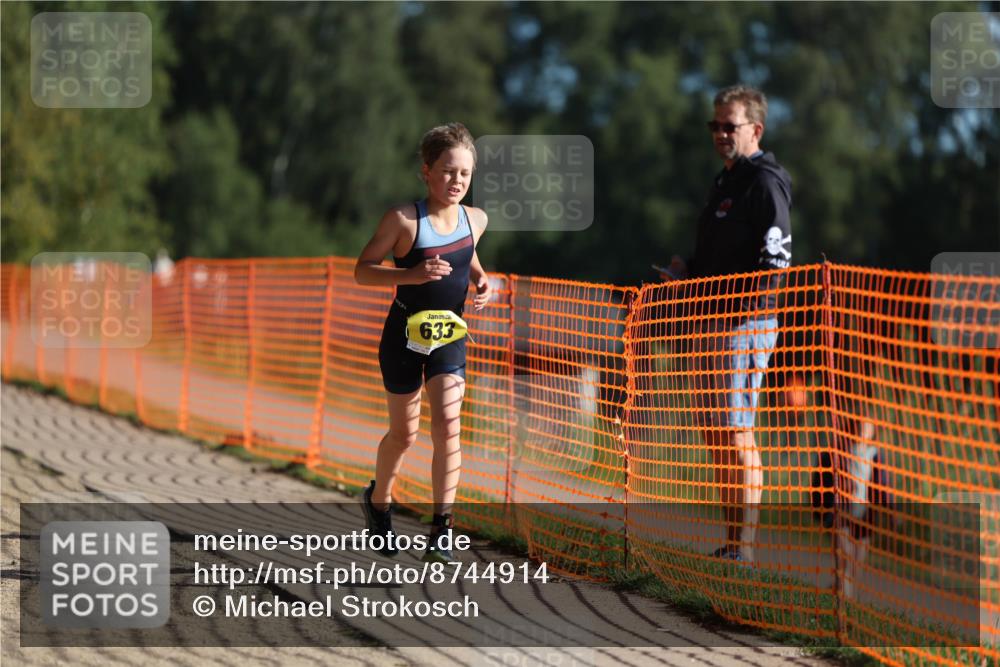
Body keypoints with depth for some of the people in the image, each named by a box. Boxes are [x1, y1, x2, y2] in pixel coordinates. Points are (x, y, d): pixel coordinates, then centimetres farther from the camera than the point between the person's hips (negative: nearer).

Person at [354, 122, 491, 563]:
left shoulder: (475, 220, -1)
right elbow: (362, 270, -12)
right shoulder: (403, 220, -16)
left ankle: (441, 532, -10)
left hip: (449, 336, 3)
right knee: (404, 434, 9)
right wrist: (412, 274, -27)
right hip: (405, 336, -3)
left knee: (447, 426, -14)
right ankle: (379, 500, 39)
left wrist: (480, 280, 1)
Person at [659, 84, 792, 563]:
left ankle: (745, 546, -10)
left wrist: (743, 308, -20)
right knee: (715, 435, 10)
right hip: (712, 324, 10)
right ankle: (731, 543, 15)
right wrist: (688, 271, 12)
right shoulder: (725, 181, 20)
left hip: (745, 325, -10)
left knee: (736, 434, -11)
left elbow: (775, 262, -17)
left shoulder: (764, 183, -10)